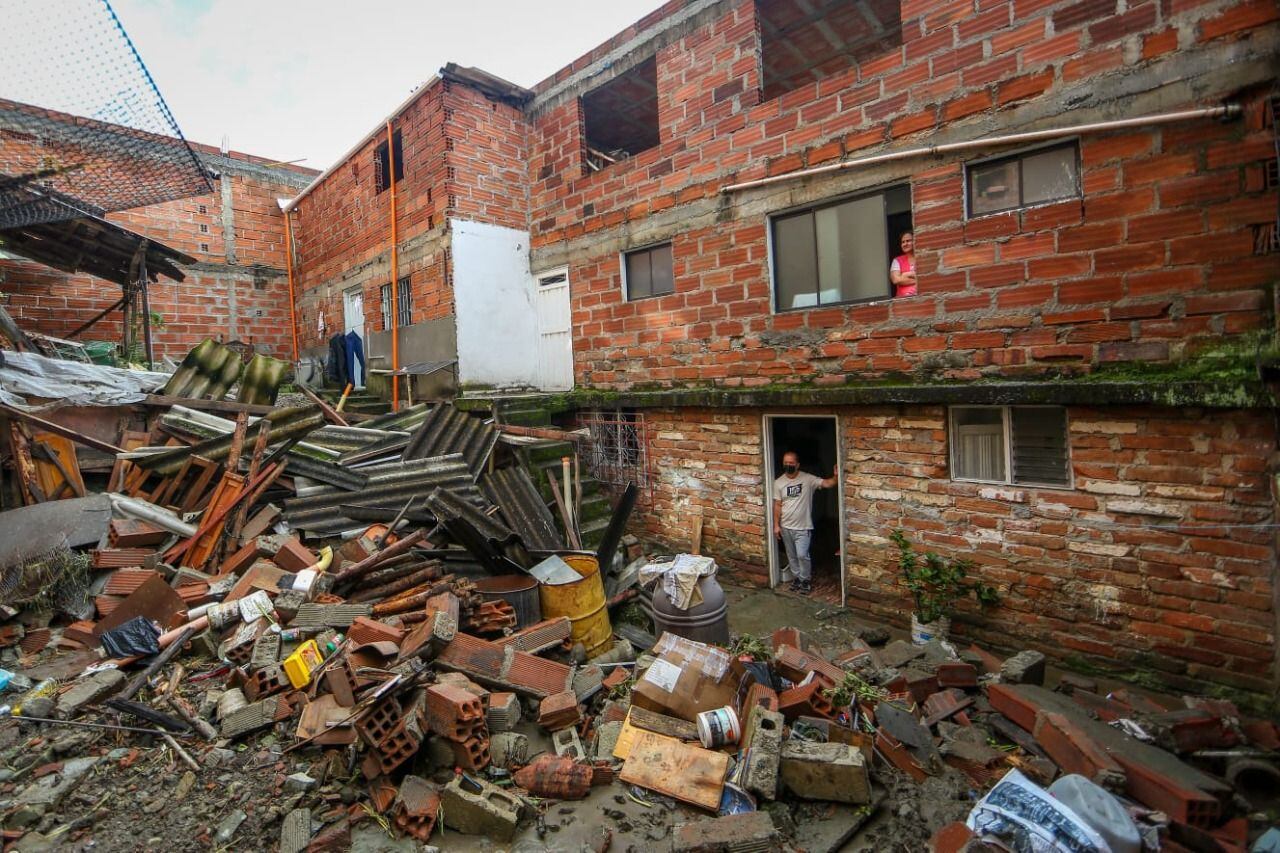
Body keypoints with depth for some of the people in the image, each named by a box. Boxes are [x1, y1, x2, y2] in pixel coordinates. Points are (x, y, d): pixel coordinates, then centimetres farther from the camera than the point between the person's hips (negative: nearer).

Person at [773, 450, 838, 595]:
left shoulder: (808, 479, -9)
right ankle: (798, 577, 33)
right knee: (791, 556, 14)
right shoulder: (778, 483, -1)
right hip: (786, 527, 3)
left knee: (802, 555, -8)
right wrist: (776, 525, 0)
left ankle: (806, 580, 13)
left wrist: (835, 476, -39)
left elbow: (827, 484, -18)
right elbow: (777, 505, 2)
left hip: (803, 527, -3)